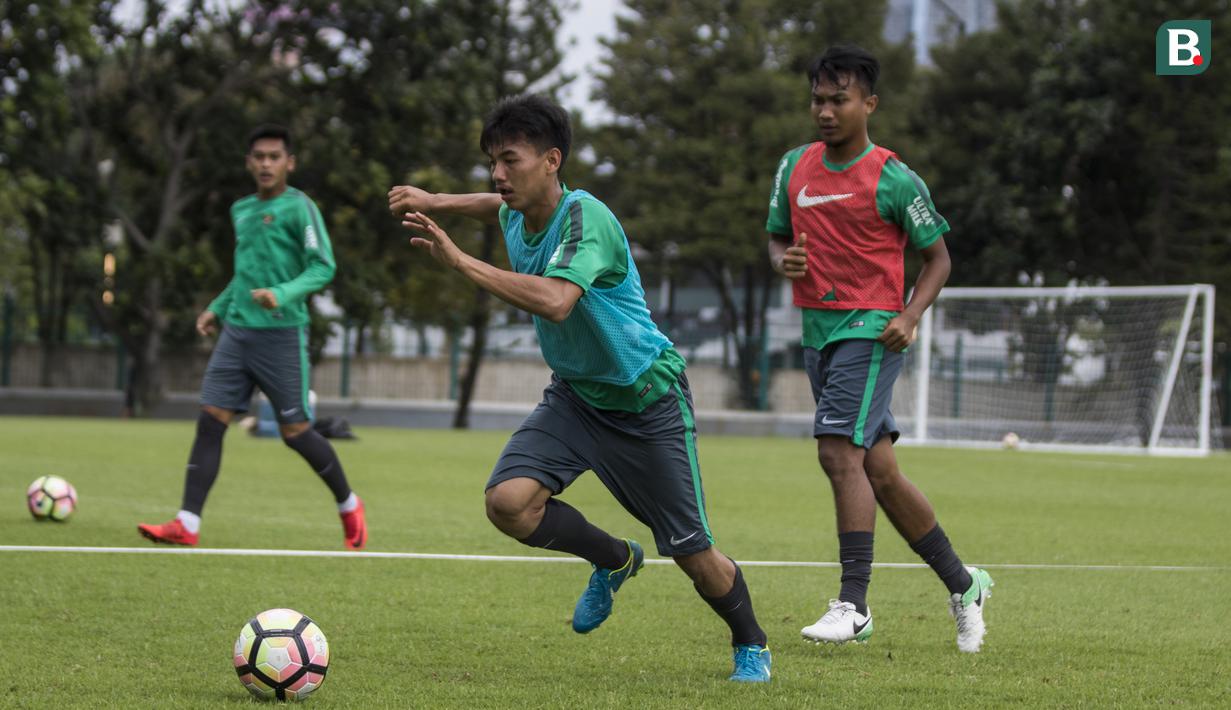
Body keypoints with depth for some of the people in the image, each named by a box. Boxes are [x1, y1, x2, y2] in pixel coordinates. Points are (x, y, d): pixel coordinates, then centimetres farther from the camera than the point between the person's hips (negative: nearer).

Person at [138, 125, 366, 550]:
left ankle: (349, 507, 21)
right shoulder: (241, 210, 15)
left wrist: (284, 294, -26)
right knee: (210, 420, -5)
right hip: (237, 332, 6)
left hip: (281, 334, -6)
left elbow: (323, 267, -12)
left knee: (295, 431, -1)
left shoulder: (298, 208, -6)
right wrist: (219, 307, 21)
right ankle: (187, 525, -9)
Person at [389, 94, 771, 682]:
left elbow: (555, 301, -44)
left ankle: (750, 645, 31)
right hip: (576, 393, 7)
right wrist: (434, 203, 10)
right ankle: (614, 560, 11)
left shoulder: (584, 216, -27)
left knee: (693, 555, 0)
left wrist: (459, 261, -41)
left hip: (647, 396, -6)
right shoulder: (518, 218, -2)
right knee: (508, 502, -18)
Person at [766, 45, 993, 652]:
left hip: (870, 329, -6)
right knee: (878, 470, 8)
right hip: (817, 328, 6)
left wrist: (909, 317, -14)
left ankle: (853, 603, -19)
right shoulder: (794, 168, 8)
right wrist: (784, 260, -5)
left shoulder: (894, 180, -7)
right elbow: (777, 235, 19)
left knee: (840, 451, -19)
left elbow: (937, 256, 1)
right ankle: (962, 583, 21)